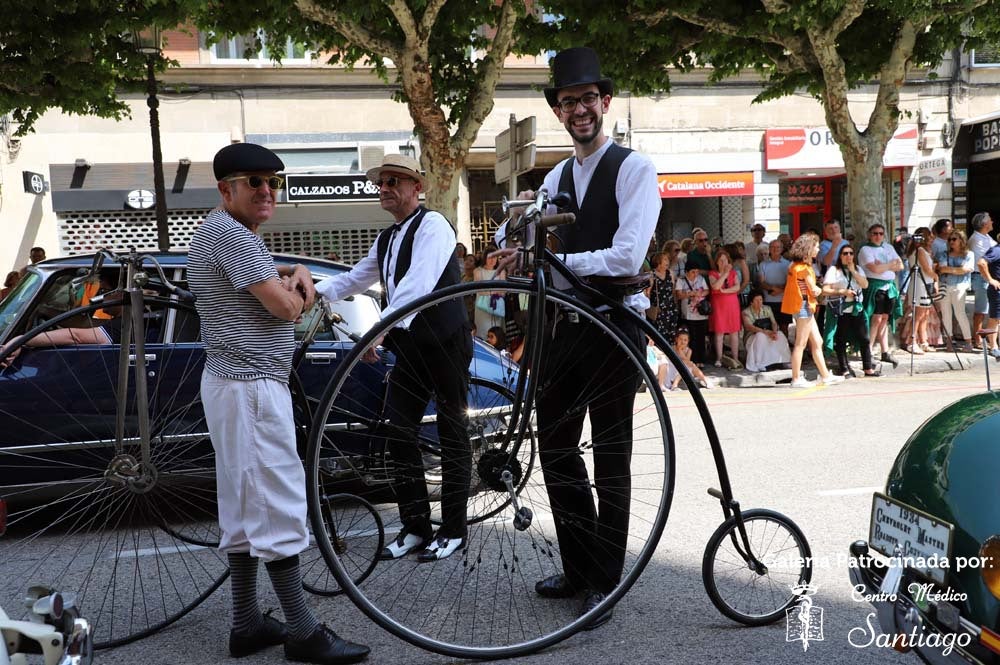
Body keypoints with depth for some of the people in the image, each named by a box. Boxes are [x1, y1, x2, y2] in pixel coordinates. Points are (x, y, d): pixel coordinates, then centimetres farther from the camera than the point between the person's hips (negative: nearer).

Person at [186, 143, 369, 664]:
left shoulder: (223, 233, 18)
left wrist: (294, 274, 3)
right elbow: (285, 307, -20)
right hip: (252, 388, -11)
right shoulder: (231, 235, -15)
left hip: (233, 383, 11)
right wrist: (295, 287, 2)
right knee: (279, 507, -8)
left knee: (243, 506, 13)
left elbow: (271, 283, 25)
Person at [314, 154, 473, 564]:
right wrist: (315, 290, 1)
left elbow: (418, 283, -27)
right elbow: (354, 279, 19)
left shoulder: (432, 226, -12)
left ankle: (453, 530, 11)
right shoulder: (386, 239, 15)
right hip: (409, 347, 8)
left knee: (452, 437, 2)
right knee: (398, 433, 5)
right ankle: (415, 527, 15)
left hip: (445, 344, -8)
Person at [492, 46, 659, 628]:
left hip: (615, 324, -7)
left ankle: (605, 582, 16)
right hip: (566, 323, 7)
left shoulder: (634, 169, -9)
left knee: (611, 458, 3)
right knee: (555, 448, 12)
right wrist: (522, 255, -14)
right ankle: (578, 569, 28)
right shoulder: (556, 179, 14)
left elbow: (626, 258, -20)